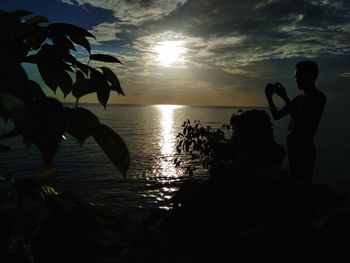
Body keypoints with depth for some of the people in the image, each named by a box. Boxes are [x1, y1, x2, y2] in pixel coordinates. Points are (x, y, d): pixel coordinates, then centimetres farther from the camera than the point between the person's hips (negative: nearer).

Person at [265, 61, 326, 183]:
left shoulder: (318, 97, -7)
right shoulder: (299, 98, 16)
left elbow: (300, 118, -20)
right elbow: (276, 115, 16)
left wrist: (284, 97, -17)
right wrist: (269, 97, 4)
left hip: (304, 147, -8)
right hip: (292, 145, 8)